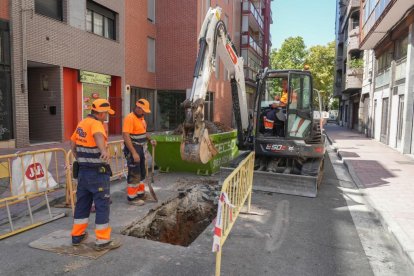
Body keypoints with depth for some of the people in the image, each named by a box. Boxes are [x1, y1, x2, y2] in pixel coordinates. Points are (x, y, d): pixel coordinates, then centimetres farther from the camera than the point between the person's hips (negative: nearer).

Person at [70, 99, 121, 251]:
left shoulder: (82, 124, 10)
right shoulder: (96, 124, -17)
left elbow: (73, 143, 20)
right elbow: (98, 136, -41)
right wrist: (104, 150, -60)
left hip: (83, 171, 9)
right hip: (97, 172, -8)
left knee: (82, 203, 18)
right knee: (102, 205, 0)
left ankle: (77, 235, 30)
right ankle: (102, 241, 7)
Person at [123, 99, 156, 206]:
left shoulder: (141, 118, 11)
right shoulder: (130, 118, -18)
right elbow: (126, 136, -25)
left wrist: (150, 140, 7)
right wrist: (134, 153, -28)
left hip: (141, 149, 10)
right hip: (133, 150, -10)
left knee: (141, 173, 18)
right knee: (134, 174, -2)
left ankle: (140, 194, 31)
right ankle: (132, 198, 9)